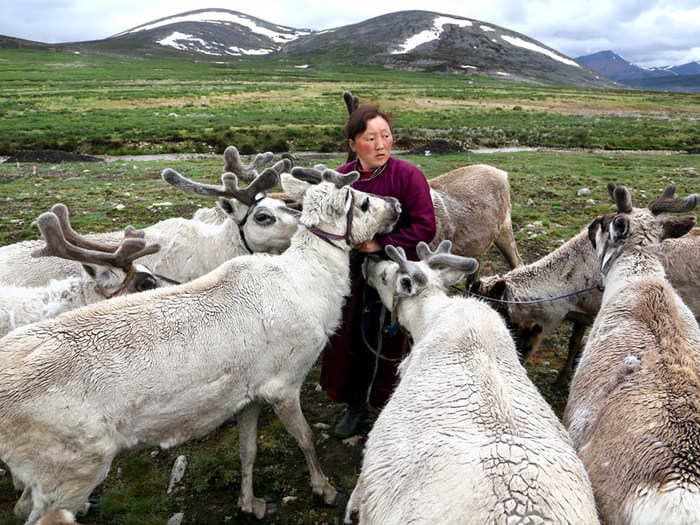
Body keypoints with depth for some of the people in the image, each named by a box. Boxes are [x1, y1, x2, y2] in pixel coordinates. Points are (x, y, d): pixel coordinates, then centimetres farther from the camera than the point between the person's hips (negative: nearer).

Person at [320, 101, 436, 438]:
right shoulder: (341, 178, -5)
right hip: (351, 273, 4)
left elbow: (425, 228, -19)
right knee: (347, 340, 13)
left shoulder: (408, 176, -16)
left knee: (386, 343, 8)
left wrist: (381, 243, -22)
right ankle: (355, 405, 37)